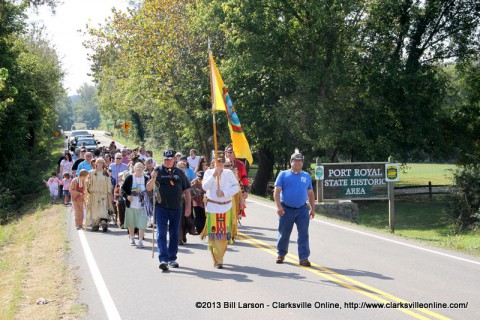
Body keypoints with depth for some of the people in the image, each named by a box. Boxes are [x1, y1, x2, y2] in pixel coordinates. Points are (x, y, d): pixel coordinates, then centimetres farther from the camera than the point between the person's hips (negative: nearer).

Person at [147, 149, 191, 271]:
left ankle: (172, 258, 21)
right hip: (161, 207, -3)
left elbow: (186, 189, 11)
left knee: (174, 234, 10)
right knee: (161, 233, -9)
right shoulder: (158, 171, 1)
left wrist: (188, 206, 4)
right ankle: (163, 259, -14)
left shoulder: (179, 172, 9)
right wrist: (153, 179, -23)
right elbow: (148, 188, -4)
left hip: (176, 208, 3)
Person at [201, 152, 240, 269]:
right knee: (214, 234, -6)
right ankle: (217, 260, -2)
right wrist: (214, 175, -17)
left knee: (225, 234, 2)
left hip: (226, 207, 2)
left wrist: (224, 193, -12)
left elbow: (236, 187, 0)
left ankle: (219, 257, 18)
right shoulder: (209, 172, 4)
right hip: (212, 207, -2)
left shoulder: (229, 173, 6)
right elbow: (205, 187, -9)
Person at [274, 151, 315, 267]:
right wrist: (279, 206, -14)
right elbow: (277, 191, -3)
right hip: (286, 209, -2)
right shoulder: (284, 175, 2)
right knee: (284, 233, 7)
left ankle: (303, 258, -3)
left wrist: (312, 209, 12)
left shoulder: (307, 176, 12)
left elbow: (310, 194, 18)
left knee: (304, 234, -5)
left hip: (302, 209, 2)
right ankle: (281, 254, 26)